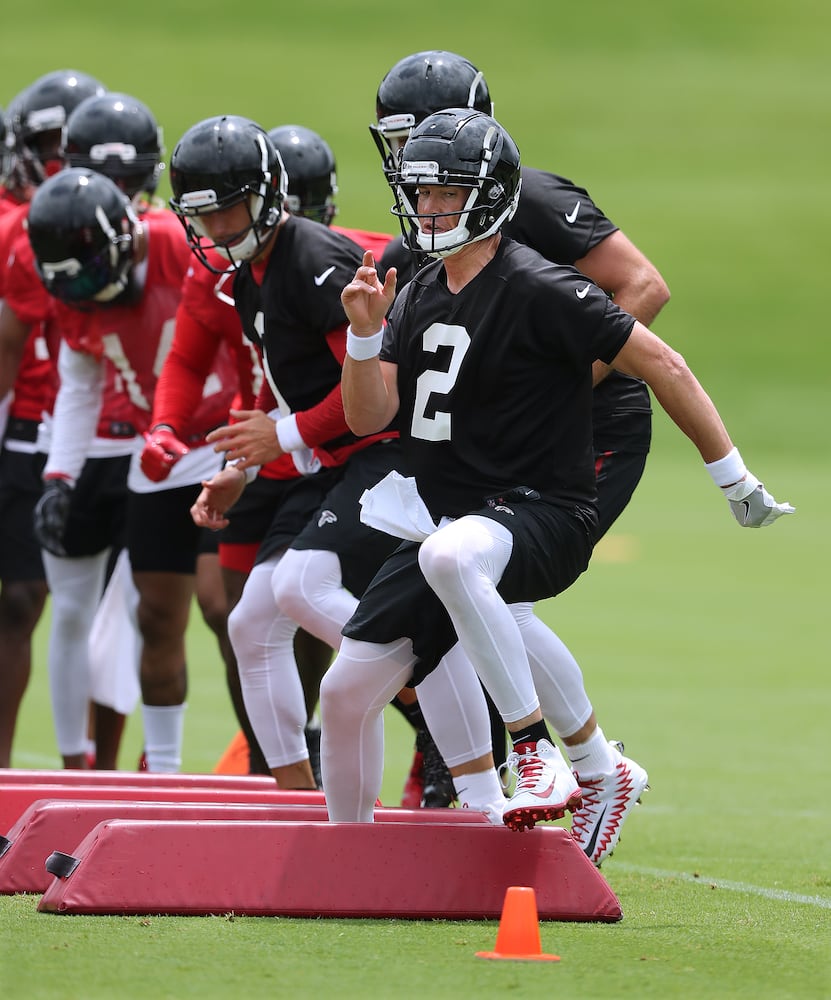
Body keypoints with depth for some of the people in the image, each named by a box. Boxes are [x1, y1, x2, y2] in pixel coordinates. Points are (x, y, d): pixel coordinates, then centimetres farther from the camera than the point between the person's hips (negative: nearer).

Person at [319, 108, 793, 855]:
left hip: (543, 520, -8)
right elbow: (369, 417, 8)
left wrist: (735, 479, -8)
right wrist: (365, 333, -10)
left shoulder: (538, 291, -12)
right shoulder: (417, 297, 12)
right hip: (450, 526, 8)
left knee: (450, 556, -42)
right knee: (346, 693, 3)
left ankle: (539, 756, -34)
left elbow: (663, 366, -10)